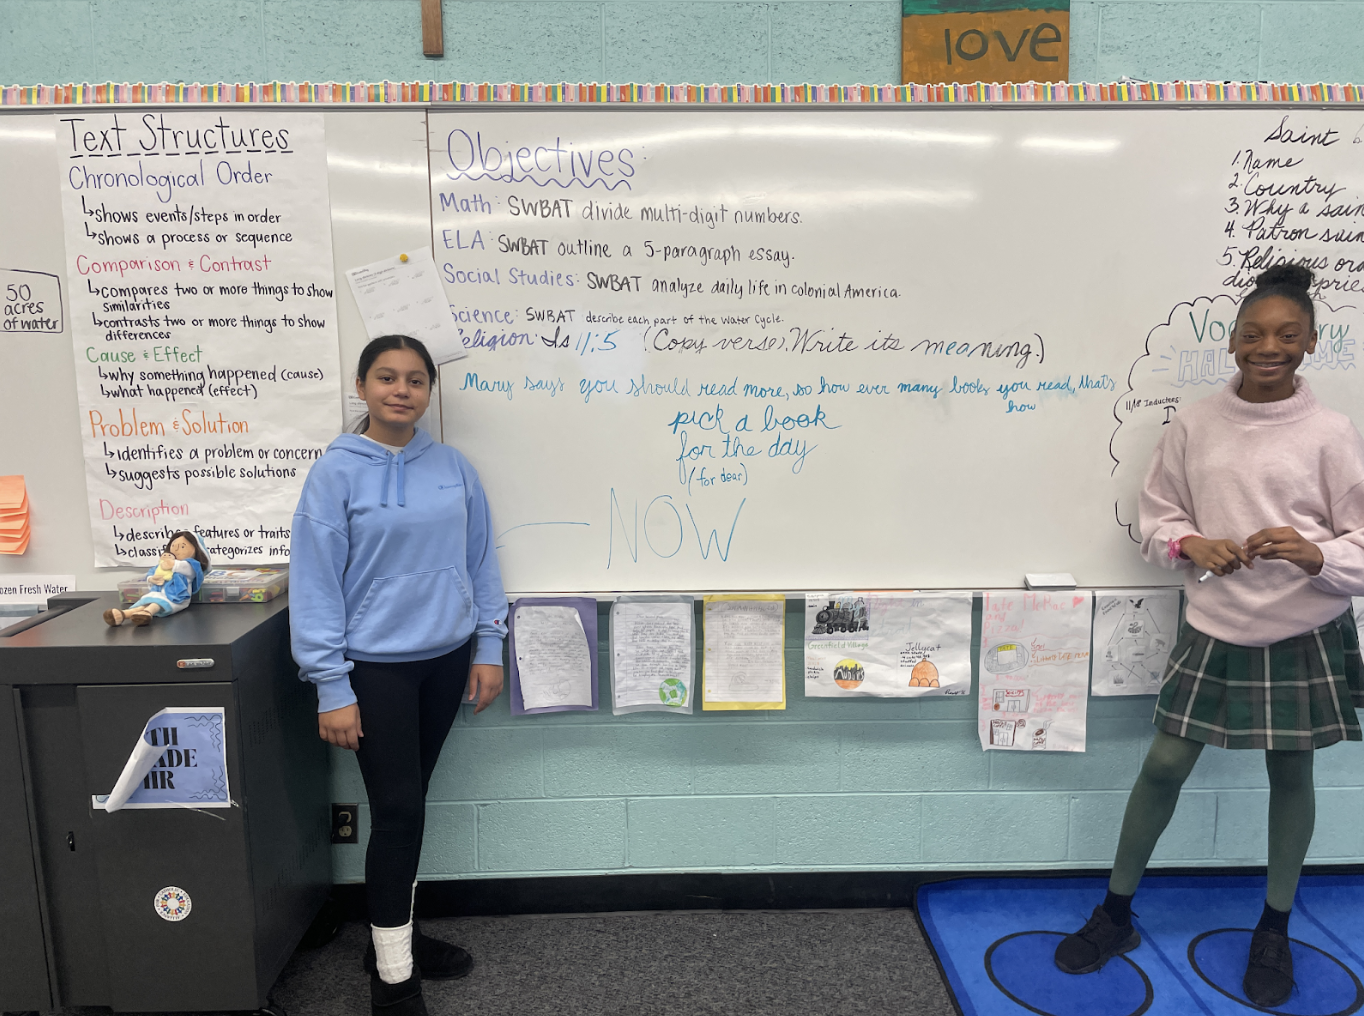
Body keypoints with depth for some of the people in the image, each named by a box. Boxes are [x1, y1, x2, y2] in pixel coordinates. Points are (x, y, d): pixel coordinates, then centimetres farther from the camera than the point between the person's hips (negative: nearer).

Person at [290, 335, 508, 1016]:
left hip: (444, 660, 4)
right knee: (397, 812, -1)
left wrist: (488, 648, 5)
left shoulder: (453, 467, 2)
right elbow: (315, 583, -10)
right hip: (376, 667, -4)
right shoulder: (336, 473, -9)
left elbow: (479, 560, 7)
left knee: (407, 804, 17)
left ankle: (394, 934, 36)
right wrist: (331, 688, -12)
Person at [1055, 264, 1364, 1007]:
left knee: (1291, 775, 14)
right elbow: (1155, 518, 3)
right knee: (1164, 765, 5)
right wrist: (1190, 544, -17)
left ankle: (1275, 930, 36)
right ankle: (1116, 913, 23)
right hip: (1215, 630, 1)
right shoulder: (1194, 425, -3)